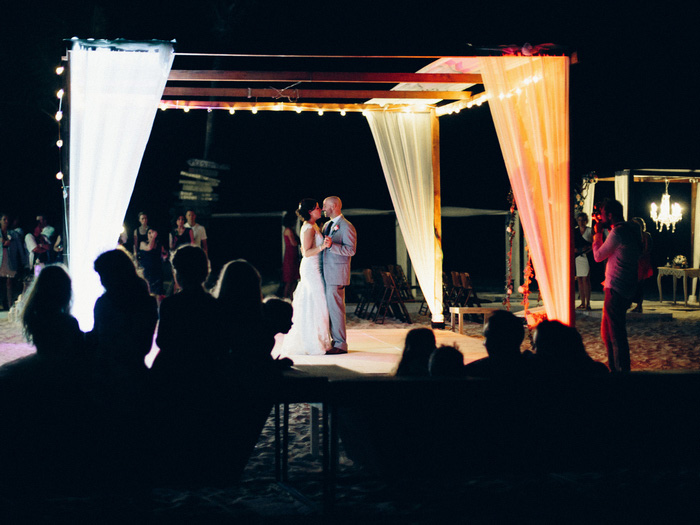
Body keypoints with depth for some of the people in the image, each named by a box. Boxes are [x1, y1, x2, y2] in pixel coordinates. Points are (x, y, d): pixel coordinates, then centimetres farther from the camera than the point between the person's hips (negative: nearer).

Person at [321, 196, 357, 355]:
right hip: (326, 273, 9)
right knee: (330, 307, 10)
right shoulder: (327, 225, 18)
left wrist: (331, 245, -27)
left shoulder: (346, 227, -10)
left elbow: (351, 250, -18)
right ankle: (335, 340, 17)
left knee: (336, 307, -8)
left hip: (337, 273, -9)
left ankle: (341, 344, -4)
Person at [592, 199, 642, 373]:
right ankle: (614, 369, 27)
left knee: (616, 335, -6)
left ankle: (622, 371, -4)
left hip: (616, 291, -10)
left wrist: (597, 233, 2)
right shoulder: (631, 230, 13)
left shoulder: (618, 232, -17)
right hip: (626, 290, 10)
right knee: (607, 332, 19)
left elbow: (598, 256, -9)